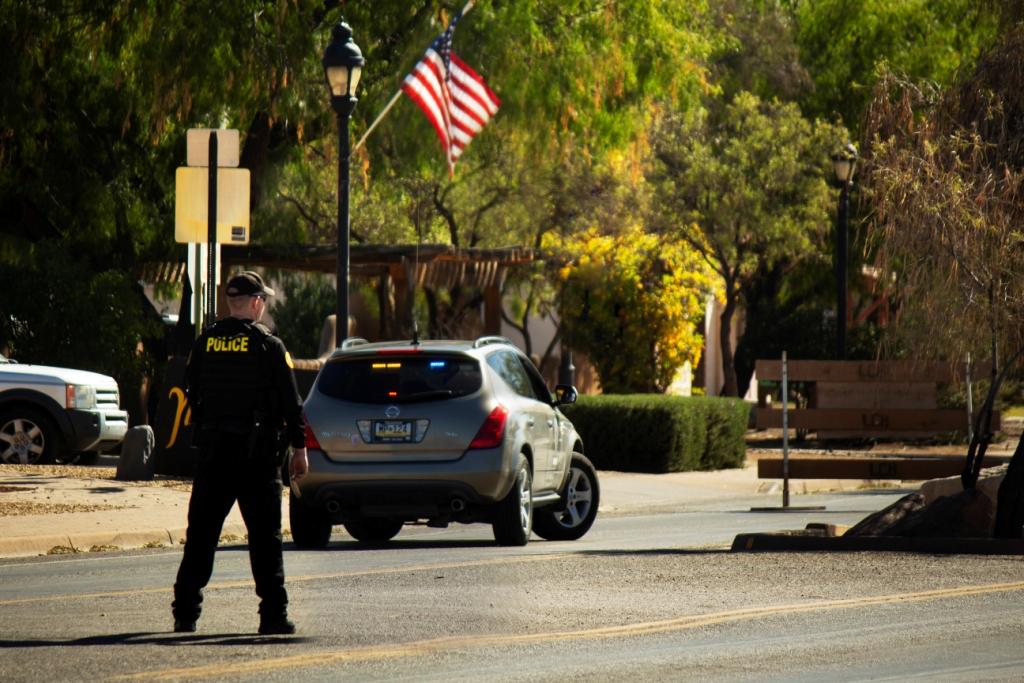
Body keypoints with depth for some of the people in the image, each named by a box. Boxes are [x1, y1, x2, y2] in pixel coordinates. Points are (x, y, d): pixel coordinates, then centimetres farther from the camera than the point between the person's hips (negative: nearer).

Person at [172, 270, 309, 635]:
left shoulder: (204, 343, 5)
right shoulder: (268, 346, -6)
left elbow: (191, 396, 11)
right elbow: (290, 403, -5)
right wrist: (299, 448, 2)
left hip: (212, 451, 4)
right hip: (257, 453, -4)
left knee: (201, 534, 7)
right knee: (265, 535, 0)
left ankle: (185, 611, 5)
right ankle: (273, 615, -3)